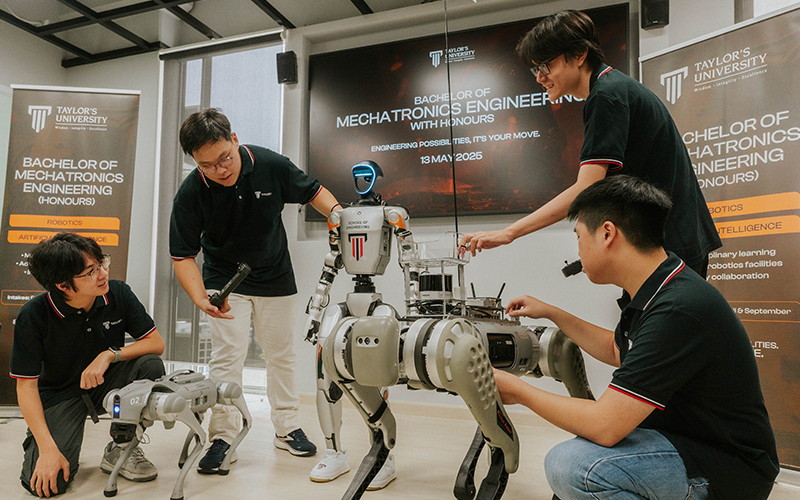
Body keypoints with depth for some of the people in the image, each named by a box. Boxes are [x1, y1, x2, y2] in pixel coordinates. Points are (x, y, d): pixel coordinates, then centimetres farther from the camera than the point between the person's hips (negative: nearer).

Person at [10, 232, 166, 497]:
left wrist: (110, 354, -27)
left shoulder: (118, 293, -15)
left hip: (106, 383, 3)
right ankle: (36, 440, 18)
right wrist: (48, 449, -23)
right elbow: (26, 385, -17)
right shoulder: (33, 315, -21)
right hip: (59, 393, -2)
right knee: (48, 482, -20)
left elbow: (156, 343, -10)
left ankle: (120, 449, -6)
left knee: (151, 365, -28)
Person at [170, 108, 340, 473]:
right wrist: (201, 299, -34)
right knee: (227, 355, -7)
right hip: (224, 281, -2)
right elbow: (183, 255, -18)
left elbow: (312, 192, -5)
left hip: (276, 278, 2)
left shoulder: (271, 165, -20)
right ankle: (223, 437, 9)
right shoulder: (190, 195, -23)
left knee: (281, 353, 12)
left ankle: (286, 426, 28)